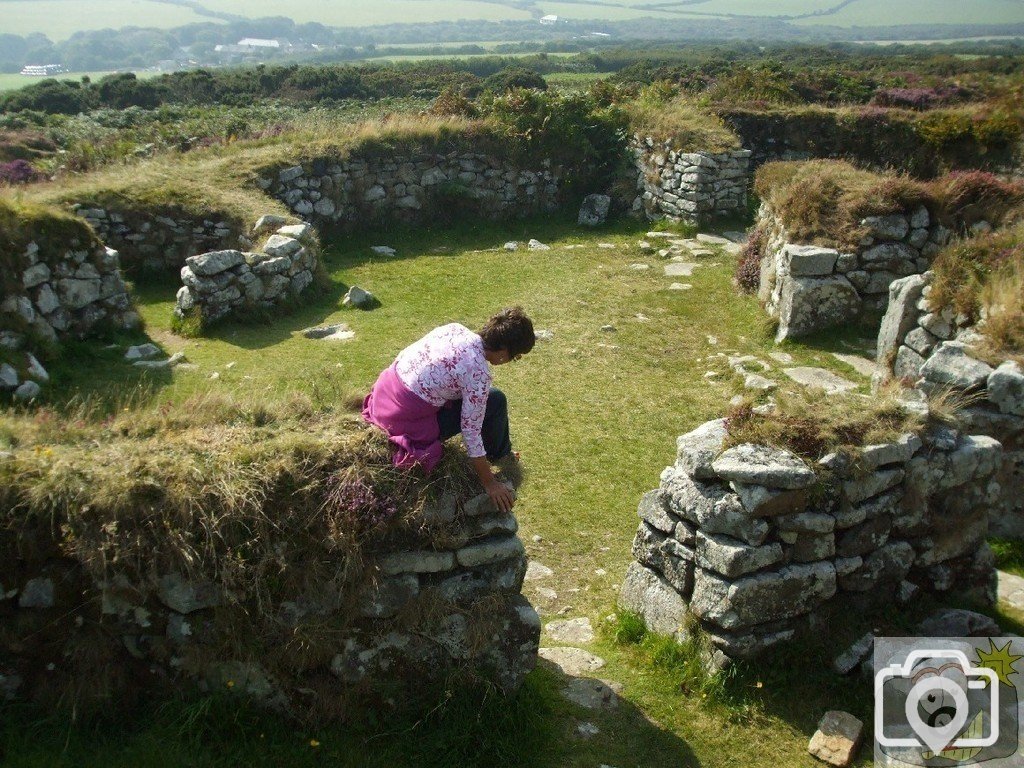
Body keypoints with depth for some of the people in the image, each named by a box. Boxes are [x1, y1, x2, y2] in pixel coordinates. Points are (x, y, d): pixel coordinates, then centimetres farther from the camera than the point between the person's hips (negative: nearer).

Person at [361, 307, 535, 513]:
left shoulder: (455, 328, 0)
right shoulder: (478, 372, -21)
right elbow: (471, 434, -16)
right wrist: (489, 484, -5)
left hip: (382, 395, 8)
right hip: (407, 422, -8)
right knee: (496, 401, 3)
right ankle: (498, 454, 29)